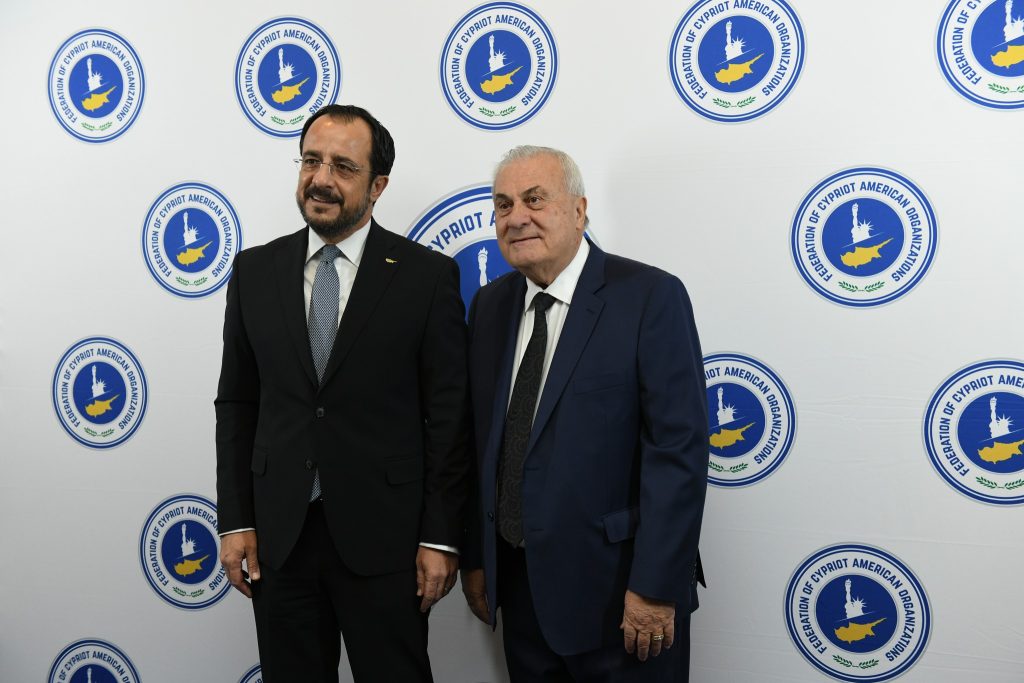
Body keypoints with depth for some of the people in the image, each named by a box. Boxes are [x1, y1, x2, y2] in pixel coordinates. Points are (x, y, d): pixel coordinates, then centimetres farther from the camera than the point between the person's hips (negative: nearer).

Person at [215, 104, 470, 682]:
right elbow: (237, 404, 8)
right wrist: (235, 521, 4)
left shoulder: (427, 276, -6)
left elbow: (449, 416, -5)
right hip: (278, 535, 3)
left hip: (383, 536, -3)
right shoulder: (255, 271, 4)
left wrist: (441, 538, -7)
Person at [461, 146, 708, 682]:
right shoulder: (489, 305, 6)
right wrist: (474, 557, 7)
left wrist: (655, 587, -17)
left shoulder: (650, 297, -12)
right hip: (519, 584, 5)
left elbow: (679, 449, -15)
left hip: (616, 583, -5)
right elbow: (480, 440, 9)